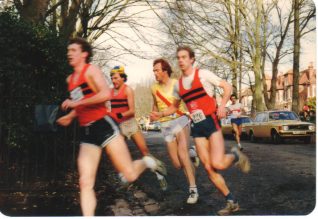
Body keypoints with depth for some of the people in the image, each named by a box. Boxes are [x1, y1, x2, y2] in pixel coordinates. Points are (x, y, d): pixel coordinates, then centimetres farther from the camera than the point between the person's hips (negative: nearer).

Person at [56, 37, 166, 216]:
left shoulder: (91, 70, -6)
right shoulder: (70, 79, 17)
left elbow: (106, 94, -23)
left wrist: (77, 102, -20)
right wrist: (70, 116, 14)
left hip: (103, 126, -6)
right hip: (86, 133, 7)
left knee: (130, 175, -3)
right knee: (85, 182, -4)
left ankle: (147, 162, 29)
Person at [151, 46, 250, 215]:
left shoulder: (203, 74, -4)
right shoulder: (178, 85, 11)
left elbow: (227, 87, -2)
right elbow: (174, 107, 24)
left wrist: (222, 105, -18)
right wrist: (161, 114, 6)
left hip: (211, 122, -5)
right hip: (196, 127, 5)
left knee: (217, 164, -20)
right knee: (208, 168, -1)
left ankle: (235, 155, 15)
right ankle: (232, 202, 13)